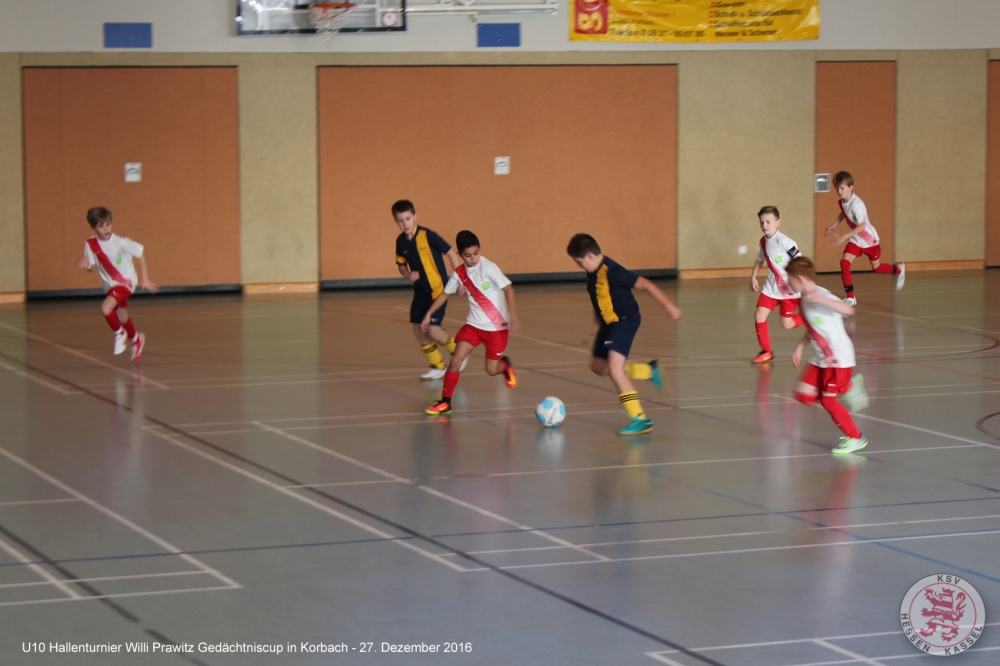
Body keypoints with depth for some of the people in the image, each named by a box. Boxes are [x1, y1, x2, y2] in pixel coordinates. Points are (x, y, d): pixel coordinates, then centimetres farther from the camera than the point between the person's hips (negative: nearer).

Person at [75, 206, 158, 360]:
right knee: (122, 319, 16)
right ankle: (136, 340, 47)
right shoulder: (90, 244, -11)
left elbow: (140, 254, -10)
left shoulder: (121, 242, -22)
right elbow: (92, 266, -5)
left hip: (126, 281, -5)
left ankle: (120, 333, 3)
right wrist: (87, 265, -30)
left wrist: (145, 279, -8)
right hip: (110, 285, 5)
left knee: (105, 309, -26)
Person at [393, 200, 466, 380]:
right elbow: (401, 265, 15)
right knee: (418, 330, 4)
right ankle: (437, 366, 20)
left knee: (432, 329, -14)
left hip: (438, 289, -6)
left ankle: (457, 351, 14)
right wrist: (408, 275, -8)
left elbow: (451, 253, -12)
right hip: (420, 291, 6)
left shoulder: (427, 236, -17)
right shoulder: (401, 241, 1)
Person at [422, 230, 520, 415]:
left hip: (497, 326, -4)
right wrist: (429, 314, 10)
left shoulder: (487, 267, -17)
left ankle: (506, 365, 35)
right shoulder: (459, 273, -2)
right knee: (456, 360, -11)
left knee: (492, 370, -1)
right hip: (474, 323, 4)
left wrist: (512, 315, -33)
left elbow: (508, 288, -22)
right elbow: (445, 294, 13)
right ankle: (445, 402, 0)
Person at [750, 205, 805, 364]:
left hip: (789, 289, -7)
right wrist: (753, 277, 14)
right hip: (772, 287, 7)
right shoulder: (763, 242, 4)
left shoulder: (783, 242, -21)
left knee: (786, 324, -2)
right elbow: (760, 260, 23)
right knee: (759, 315, -4)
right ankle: (766, 351, 11)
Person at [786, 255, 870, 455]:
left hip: (838, 357, -9)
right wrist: (799, 347, 16)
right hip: (821, 358, 9)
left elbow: (848, 310, -37)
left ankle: (855, 438, 11)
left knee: (828, 400, -7)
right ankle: (849, 387, 19)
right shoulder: (805, 299, 8)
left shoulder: (821, 295, -20)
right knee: (805, 395, 4)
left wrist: (822, 300, -48)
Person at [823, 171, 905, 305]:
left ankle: (898, 270, 46)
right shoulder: (842, 202, -8)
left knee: (876, 268, 13)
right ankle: (850, 297, -8)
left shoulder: (856, 204, -32)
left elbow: (861, 226, -33)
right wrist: (834, 226, 7)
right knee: (844, 262, -15)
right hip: (855, 240, 6)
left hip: (869, 239, -6)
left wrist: (844, 237, -39)